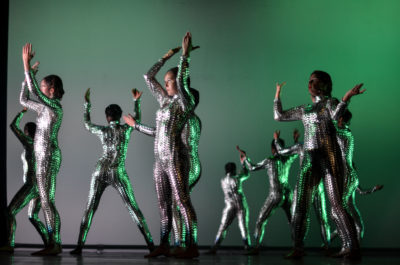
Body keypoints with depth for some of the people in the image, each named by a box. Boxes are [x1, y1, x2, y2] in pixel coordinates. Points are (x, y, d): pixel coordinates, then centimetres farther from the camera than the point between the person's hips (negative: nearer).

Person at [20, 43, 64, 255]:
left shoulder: (55, 106, -10)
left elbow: (33, 91, -20)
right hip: (44, 157, 10)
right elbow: (23, 100, 22)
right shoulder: (46, 107, 18)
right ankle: (53, 243, 9)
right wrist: (28, 72, 19)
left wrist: (26, 64, -18)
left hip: (48, 157, -10)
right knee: (46, 201, 8)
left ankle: (54, 244, -9)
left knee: (47, 200, -10)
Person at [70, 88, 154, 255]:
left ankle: (79, 246, -4)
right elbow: (137, 119, 21)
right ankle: (150, 244, -4)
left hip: (100, 172, 1)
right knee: (133, 208, 3)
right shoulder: (126, 129, -2)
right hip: (118, 174, -1)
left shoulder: (102, 131, 1)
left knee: (90, 208, 4)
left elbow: (87, 124, 21)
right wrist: (136, 101, 28)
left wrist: (87, 103, 28)